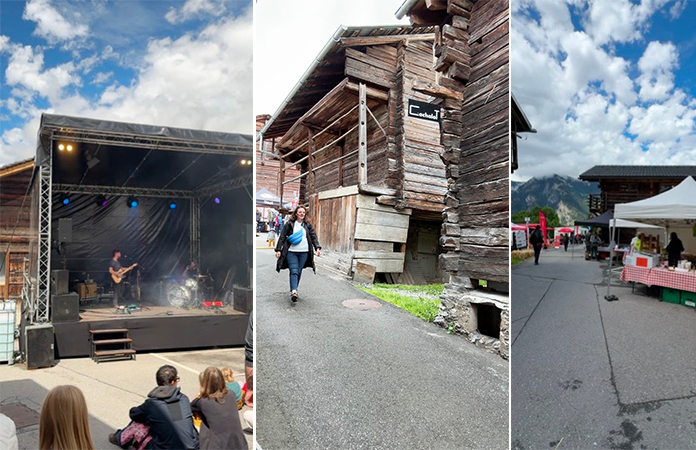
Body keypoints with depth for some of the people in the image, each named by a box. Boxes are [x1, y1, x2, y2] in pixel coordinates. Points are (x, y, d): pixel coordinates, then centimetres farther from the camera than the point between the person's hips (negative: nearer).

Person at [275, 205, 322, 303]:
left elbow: (314, 237, 9)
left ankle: (294, 290, 20)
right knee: (294, 271, -12)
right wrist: (278, 250, -3)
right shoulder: (289, 224, 3)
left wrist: (317, 248, -6)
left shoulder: (308, 225, 12)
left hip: (304, 252, 3)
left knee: (299, 272, 8)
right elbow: (282, 237, 3)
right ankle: (293, 292, -20)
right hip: (291, 252, -3)